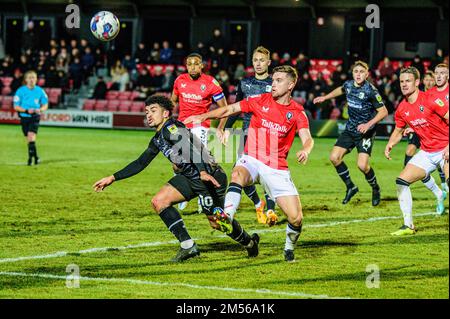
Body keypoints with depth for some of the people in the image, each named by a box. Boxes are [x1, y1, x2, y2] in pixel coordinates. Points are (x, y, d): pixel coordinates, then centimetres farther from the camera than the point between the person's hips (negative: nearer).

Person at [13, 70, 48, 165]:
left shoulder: (40, 91, 0)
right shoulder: (21, 91, -3)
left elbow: (45, 105, 11)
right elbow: (16, 106, -3)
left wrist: (40, 110, -11)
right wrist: (26, 110, -19)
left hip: (35, 118, -1)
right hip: (24, 117, 1)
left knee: (31, 135, -19)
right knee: (29, 139, 6)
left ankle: (31, 157, -16)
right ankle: (35, 157, 21)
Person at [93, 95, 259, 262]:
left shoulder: (171, 129, -16)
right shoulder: (157, 140, 14)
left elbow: (189, 148, -32)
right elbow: (140, 163, 22)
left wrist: (203, 172, -47)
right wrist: (113, 178, 17)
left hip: (210, 177, -9)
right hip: (190, 177, 9)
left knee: (217, 222, -3)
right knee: (158, 201, -6)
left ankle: (249, 242, 26)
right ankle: (188, 246, -6)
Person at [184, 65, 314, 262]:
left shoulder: (297, 112, 1)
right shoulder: (261, 101, 3)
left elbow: (307, 138, -11)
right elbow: (231, 109, 7)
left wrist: (305, 150, -35)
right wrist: (203, 116, -4)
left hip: (277, 168, 0)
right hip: (252, 160, 0)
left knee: (296, 218, -8)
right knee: (238, 174, -38)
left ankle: (289, 248, 21)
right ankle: (227, 217, -54)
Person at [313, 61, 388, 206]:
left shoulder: (370, 90, -19)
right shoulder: (349, 85, -1)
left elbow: (383, 111, -16)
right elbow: (341, 90, 27)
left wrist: (368, 124, -25)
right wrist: (325, 98, 26)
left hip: (365, 132, -6)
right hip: (350, 129, 6)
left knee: (362, 165, -17)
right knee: (334, 157, -6)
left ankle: (376, 190, 12)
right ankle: (350, 187, 13)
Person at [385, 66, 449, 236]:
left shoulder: (430, 100, -16)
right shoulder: (402, 109, 3)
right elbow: (398, 130, 20)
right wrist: (390, 145, 0)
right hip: (426, 152, 6)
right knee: (401, 181, -3)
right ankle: (408, 225, 5)